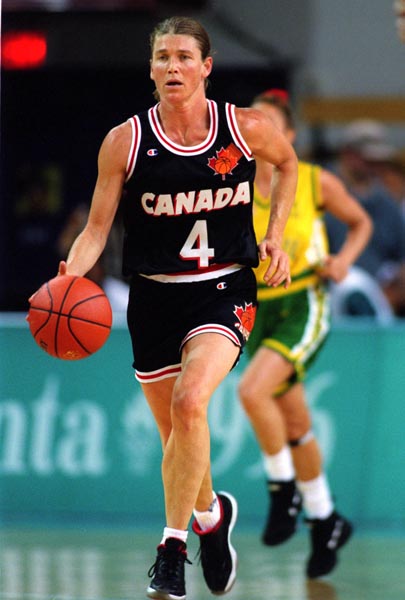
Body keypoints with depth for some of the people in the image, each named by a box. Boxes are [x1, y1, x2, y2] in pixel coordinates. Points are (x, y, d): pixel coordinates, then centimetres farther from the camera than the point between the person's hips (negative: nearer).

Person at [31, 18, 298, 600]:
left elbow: (288, 162, 17)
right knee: (175, 434, 12)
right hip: (155, 296, 2)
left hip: (224, 292, -2)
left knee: (189, 402, -27)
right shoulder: (125, 141, -6)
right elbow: (97, 228, -4)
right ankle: (212, 513, 44)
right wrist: (71, 274, -23)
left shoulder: (247, 128, -5)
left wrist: (275, 236, 7)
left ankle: (174, 544, -17)